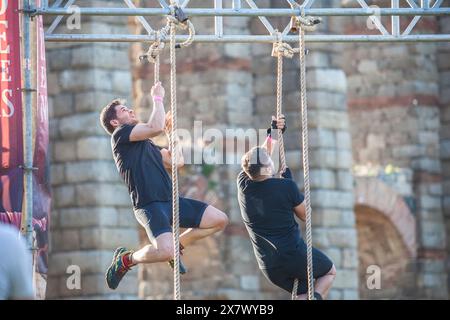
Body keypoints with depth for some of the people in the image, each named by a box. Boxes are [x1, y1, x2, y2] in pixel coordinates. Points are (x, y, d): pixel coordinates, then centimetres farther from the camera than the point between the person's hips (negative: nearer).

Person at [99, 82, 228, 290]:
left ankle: (178, 245, 16)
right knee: (166, 252, -31)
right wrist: (158, 98, 0)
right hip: (149, 205, -9)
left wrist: (171, 132, 26)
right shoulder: (120, 134, 1)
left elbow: (177, 162, 26)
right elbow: (156, 127, -14)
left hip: (171, 201, 9)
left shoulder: (145, 144, 28)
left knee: (219, 220, 0)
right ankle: (126, 259, -1)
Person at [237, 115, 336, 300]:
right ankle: (317, 296, -7)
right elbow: (304, 215, 4)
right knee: (329, 271, 24)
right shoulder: (286, 186, -14)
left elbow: (255, 160, 18)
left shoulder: (243, 184, -3)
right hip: (295, 256, -4)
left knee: (304, 293, 22)